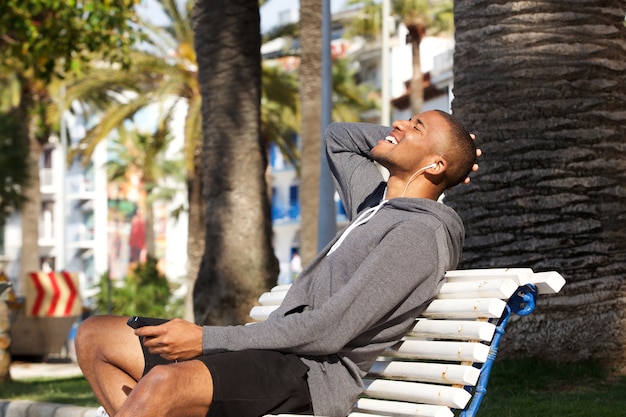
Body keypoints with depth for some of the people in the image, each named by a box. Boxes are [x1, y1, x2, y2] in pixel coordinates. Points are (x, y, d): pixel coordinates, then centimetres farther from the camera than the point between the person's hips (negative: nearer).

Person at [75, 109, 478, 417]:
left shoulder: (419, 234, -10)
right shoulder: (376, 202, 20)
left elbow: (327, 333, -18)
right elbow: (336, 137, 42)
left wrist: (205, 339, -17)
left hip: (310, 374, -11)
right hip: (268, 354, 11)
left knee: (164, 383, -37)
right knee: (96, 336, 5)